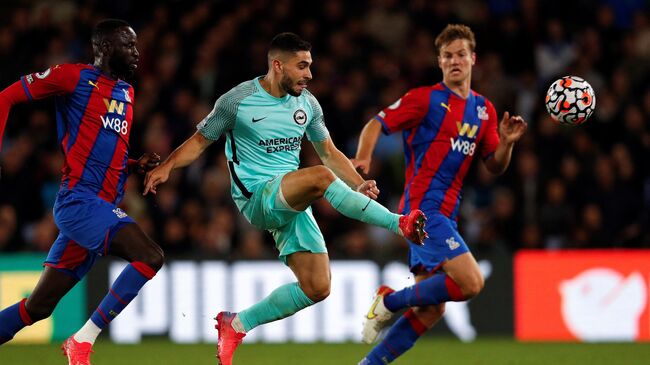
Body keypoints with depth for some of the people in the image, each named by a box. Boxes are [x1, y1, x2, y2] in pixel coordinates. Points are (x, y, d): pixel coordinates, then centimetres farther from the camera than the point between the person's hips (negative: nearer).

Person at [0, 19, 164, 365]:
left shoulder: (126, 93, 21)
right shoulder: (74, 77, -3)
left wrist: (137, 165, 12)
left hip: (104, 208, 8)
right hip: (79, 199, -8)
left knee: (38, 306, 8)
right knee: (150, 256, -24)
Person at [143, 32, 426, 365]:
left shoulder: (307, 104, 9)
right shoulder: (237, 100, -6)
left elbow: (329, 152, 17)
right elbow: (200, 140, 4)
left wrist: (359, 184, 2)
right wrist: (167, 167, -12)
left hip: (292, 204, 7)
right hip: (256, 198, -7)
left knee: (316, 288, -3)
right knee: (320, 177, -33)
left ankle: (237, 324, 13)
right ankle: (400, 224, -32)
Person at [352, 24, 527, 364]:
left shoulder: (484, 109, 15)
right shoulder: (426, 98, -4)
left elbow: (495, 166, 16)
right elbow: (377, 124, -3)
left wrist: (507, 142, -4)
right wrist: (362, 158, -22)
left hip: (445, 214, 7)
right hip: (424, 206, -7)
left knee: (430, 310, 4)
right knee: (470, 282, -21)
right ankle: (391, 301, -4)